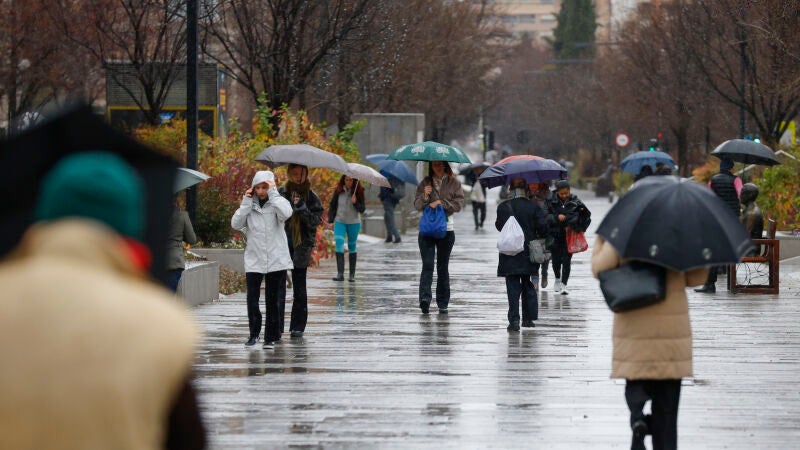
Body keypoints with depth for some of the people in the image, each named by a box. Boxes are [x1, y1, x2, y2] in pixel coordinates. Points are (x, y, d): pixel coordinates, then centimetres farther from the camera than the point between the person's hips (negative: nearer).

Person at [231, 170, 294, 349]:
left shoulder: (277, 202, 1)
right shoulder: (250, 205, 8)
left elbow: (286, 213, -23)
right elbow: (236, 224, -3)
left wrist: (272, 193, -16)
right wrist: (246, 202, -6)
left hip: (276, 259, -2)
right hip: (253, 260, 2)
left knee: (274, 300, 3)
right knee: (252, 298, -5)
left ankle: (271, 336, 11)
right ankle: (254, 333, 10)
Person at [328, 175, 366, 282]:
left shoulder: (358, 192, -4)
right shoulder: (338, 191, -2)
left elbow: (362, 209, -5)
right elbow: (332, 205, 7)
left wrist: (355, 203, -22)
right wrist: (330, 219, -1)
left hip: (354, 223, 0)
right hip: (340, 222, 0)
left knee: (352, 247, 8)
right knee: (339, 246, -14)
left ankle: (352, 275, 16)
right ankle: (340, 274, -18)